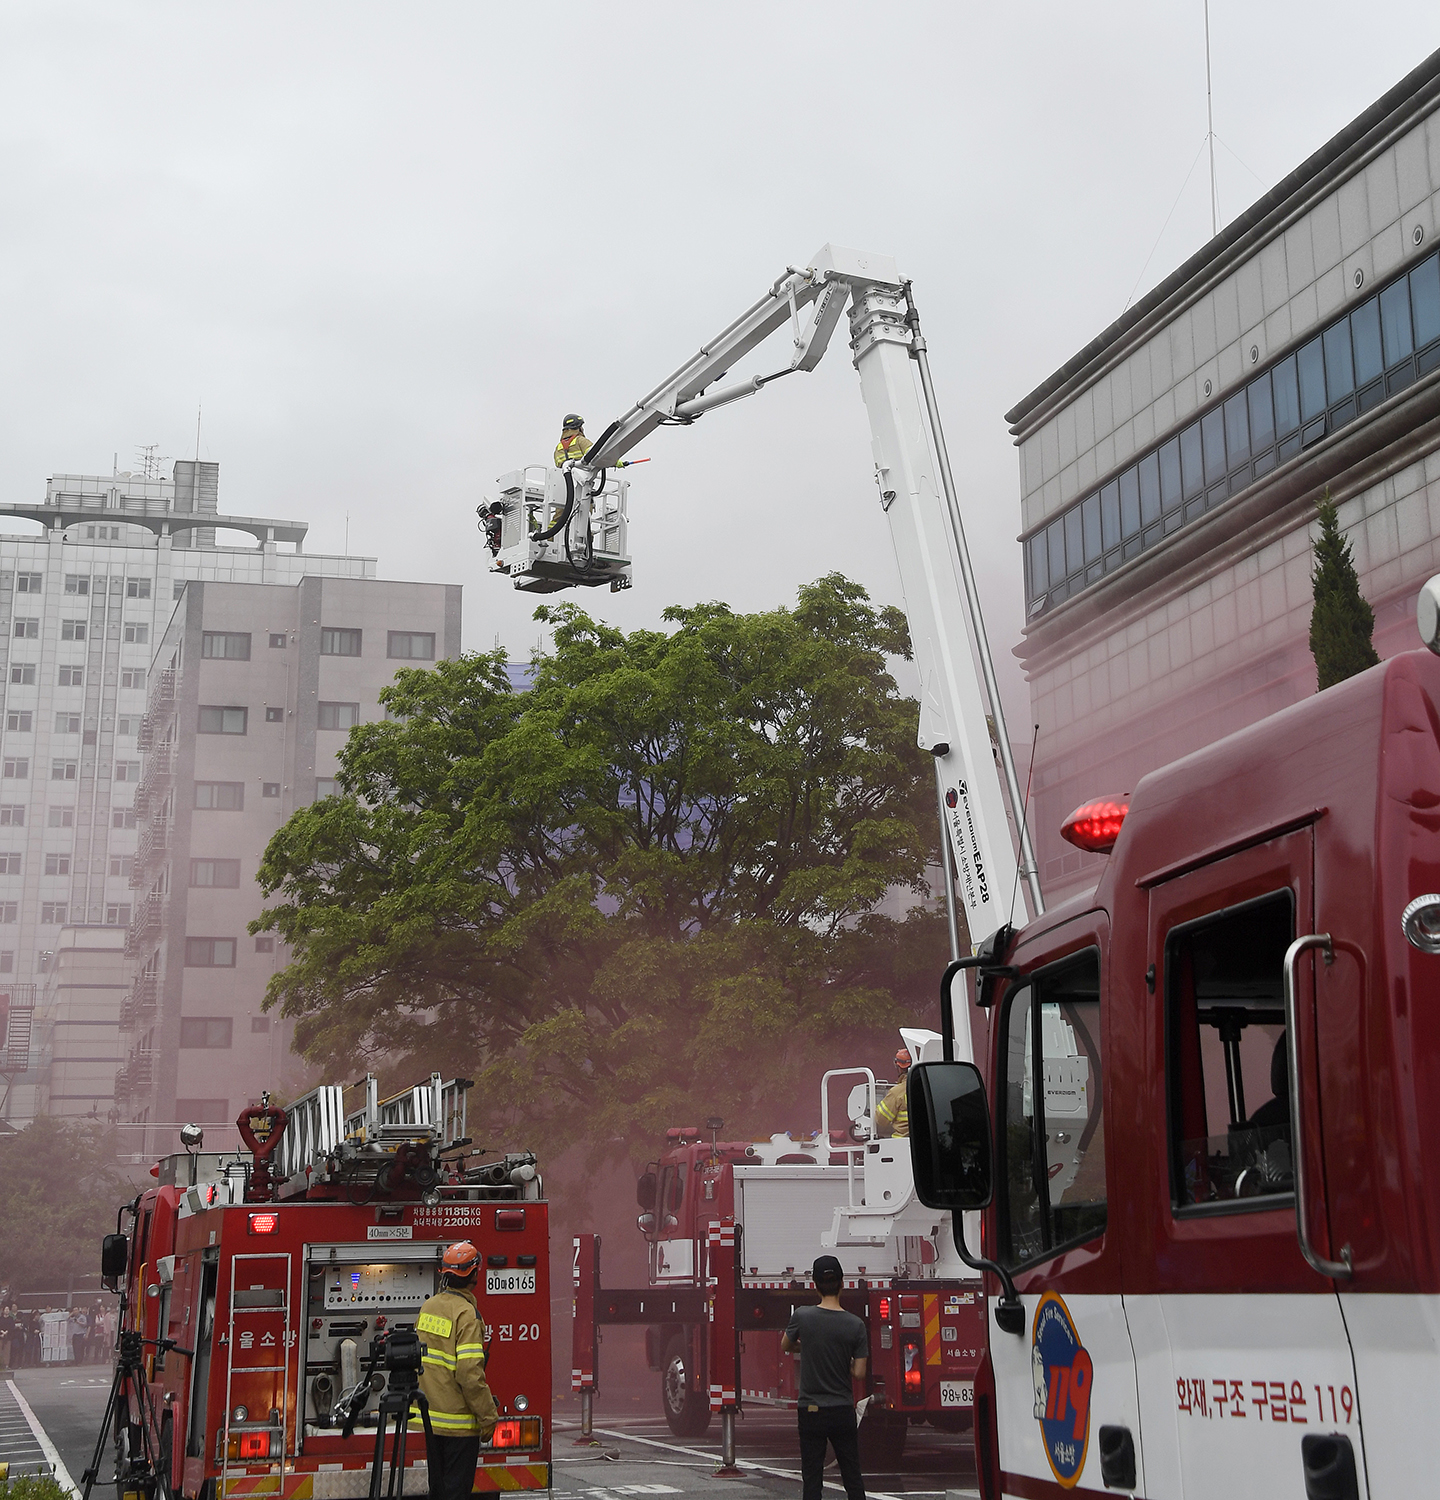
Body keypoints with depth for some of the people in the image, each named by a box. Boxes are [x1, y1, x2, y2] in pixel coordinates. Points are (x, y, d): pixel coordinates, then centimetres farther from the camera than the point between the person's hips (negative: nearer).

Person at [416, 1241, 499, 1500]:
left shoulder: (428, 1307, 6)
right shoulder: (466, 1314, -18)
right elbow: (470, 1374, -22)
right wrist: (488, 1417, -15)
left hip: (431, 1418, 7)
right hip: (458, 1423, -7)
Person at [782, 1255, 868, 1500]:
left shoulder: (802, 1317, -9)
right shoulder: (855, 1325, -9)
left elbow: (786, 1346, 11)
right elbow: (859, 1374, -6)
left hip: (811, 1411, 0)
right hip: (843, 1411, 0)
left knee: (811, 1479, 4)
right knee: (852, 1476, 10)